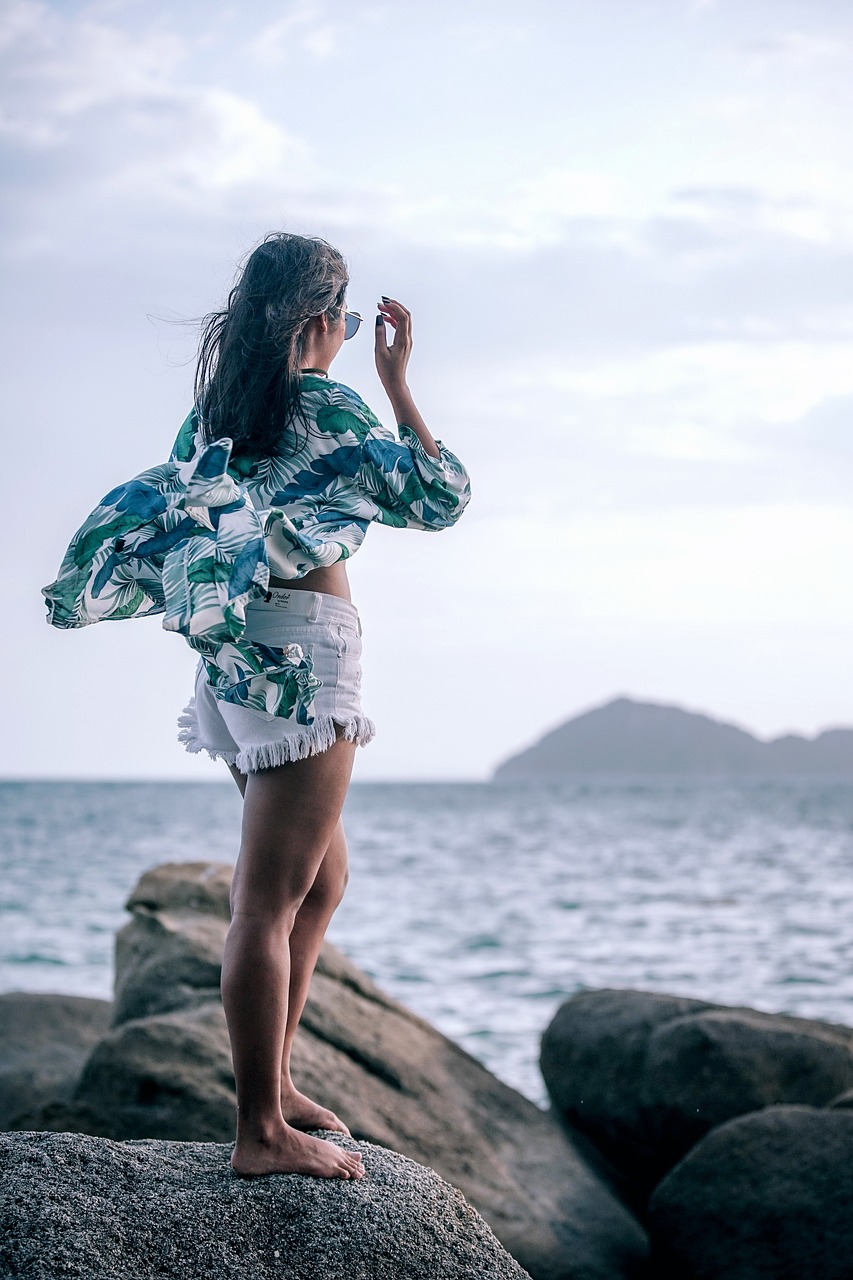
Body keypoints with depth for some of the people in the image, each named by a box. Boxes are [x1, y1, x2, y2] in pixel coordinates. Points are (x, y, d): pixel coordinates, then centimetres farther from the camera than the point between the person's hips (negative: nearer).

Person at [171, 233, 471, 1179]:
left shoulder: (215, 405, 11)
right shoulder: (325, 408, -10)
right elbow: (441, 498, -3)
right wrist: (397, 381, 2)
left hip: (233, 649, 9)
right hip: (300, 649, -9)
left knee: (322, 879, 20)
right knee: (270, 901, -7)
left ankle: (272, 1084, 25)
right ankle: (261, 1132, -3)